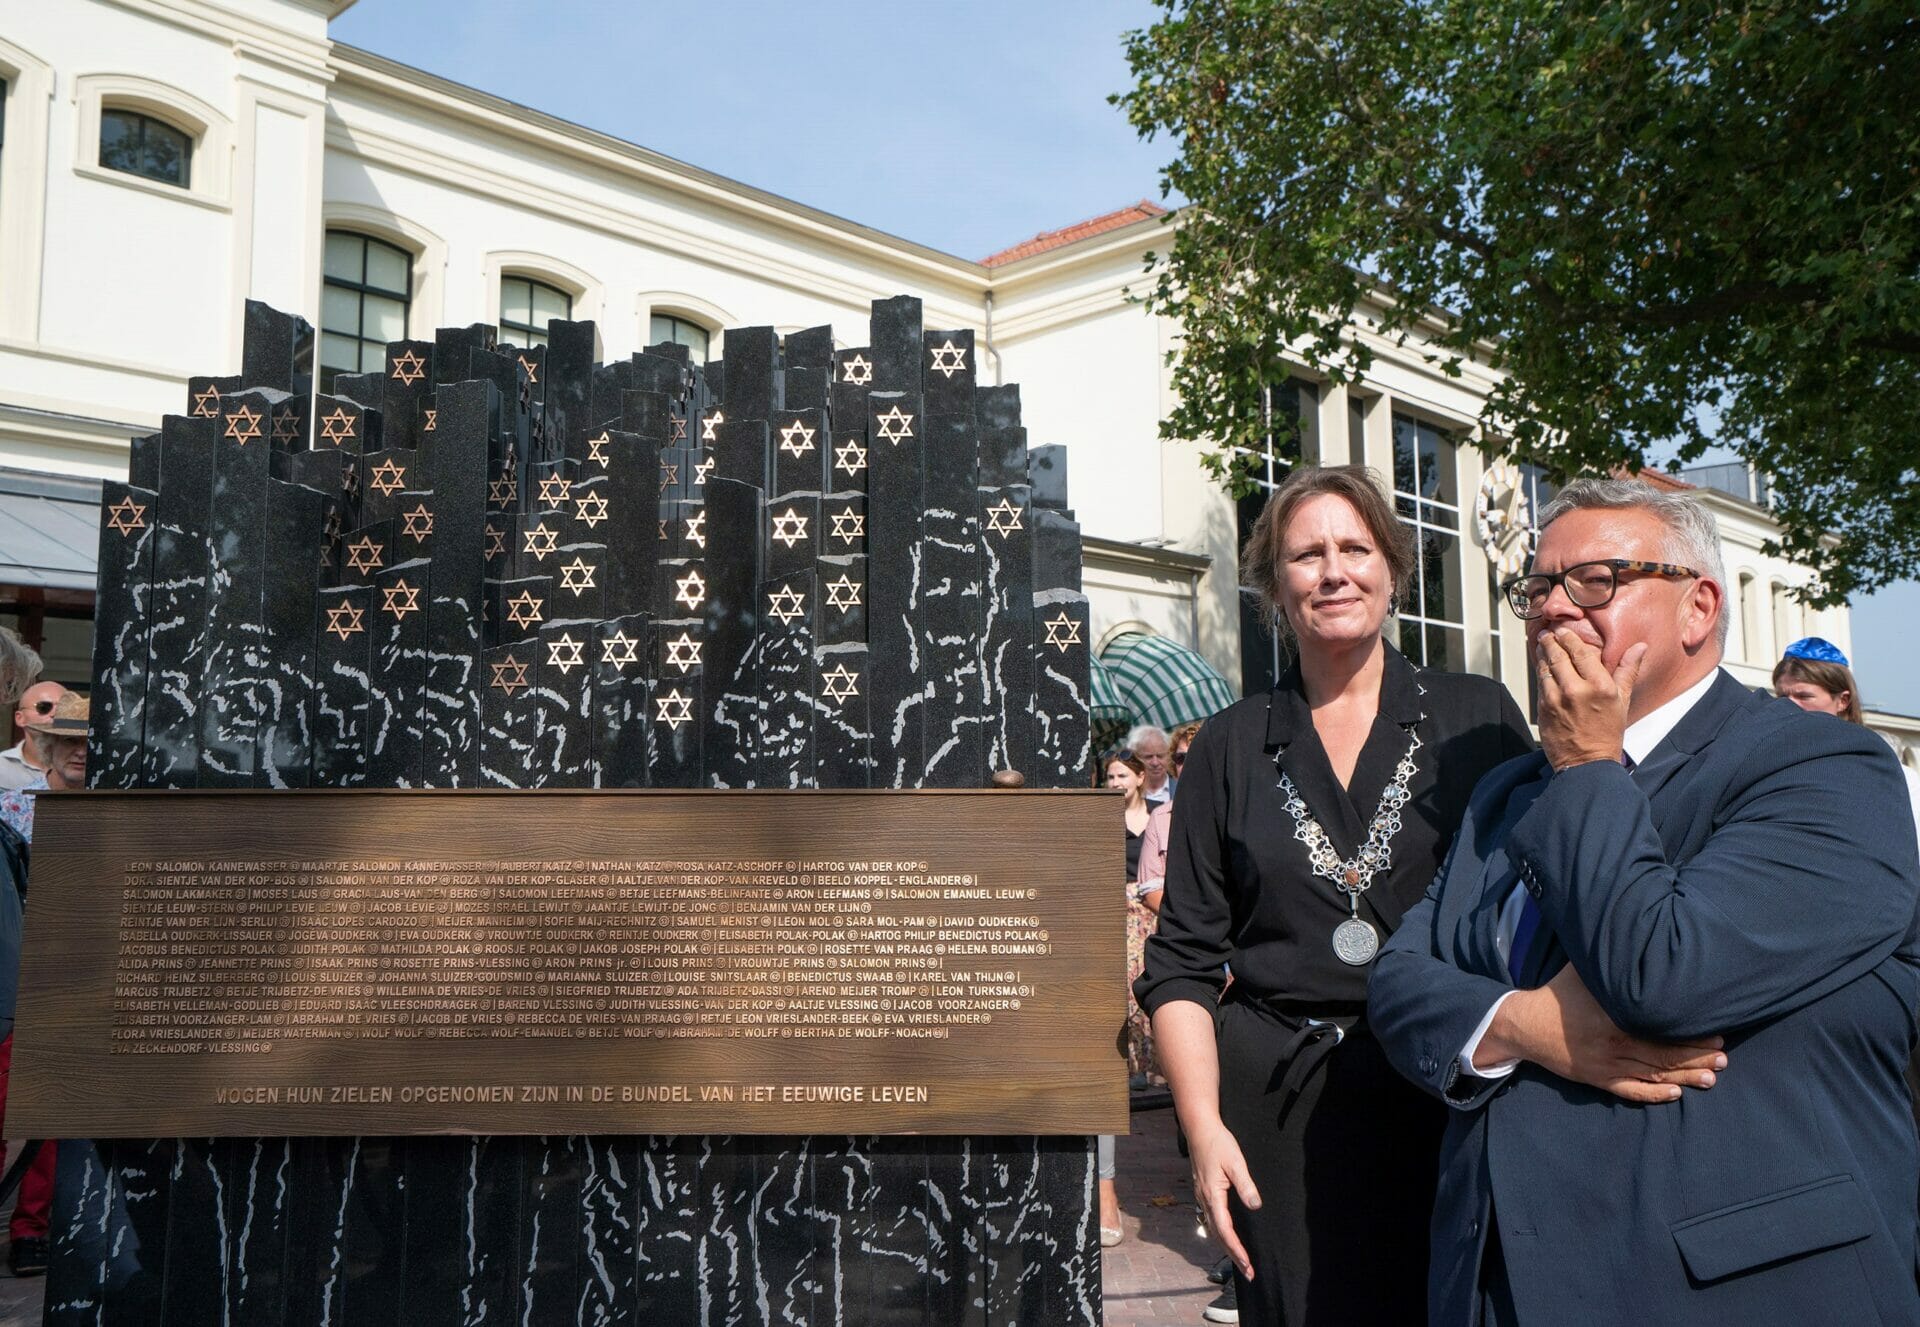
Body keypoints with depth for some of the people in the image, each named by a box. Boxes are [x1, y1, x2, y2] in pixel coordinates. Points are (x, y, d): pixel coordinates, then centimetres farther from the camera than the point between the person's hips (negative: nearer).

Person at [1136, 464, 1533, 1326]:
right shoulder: (1232, 747, 6)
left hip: (1453, 1097, 0)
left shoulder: (1480, 716, 4)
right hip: (1278, 1110, 1)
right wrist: (1202, 1125, -5)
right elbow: (1182, 961, 6)